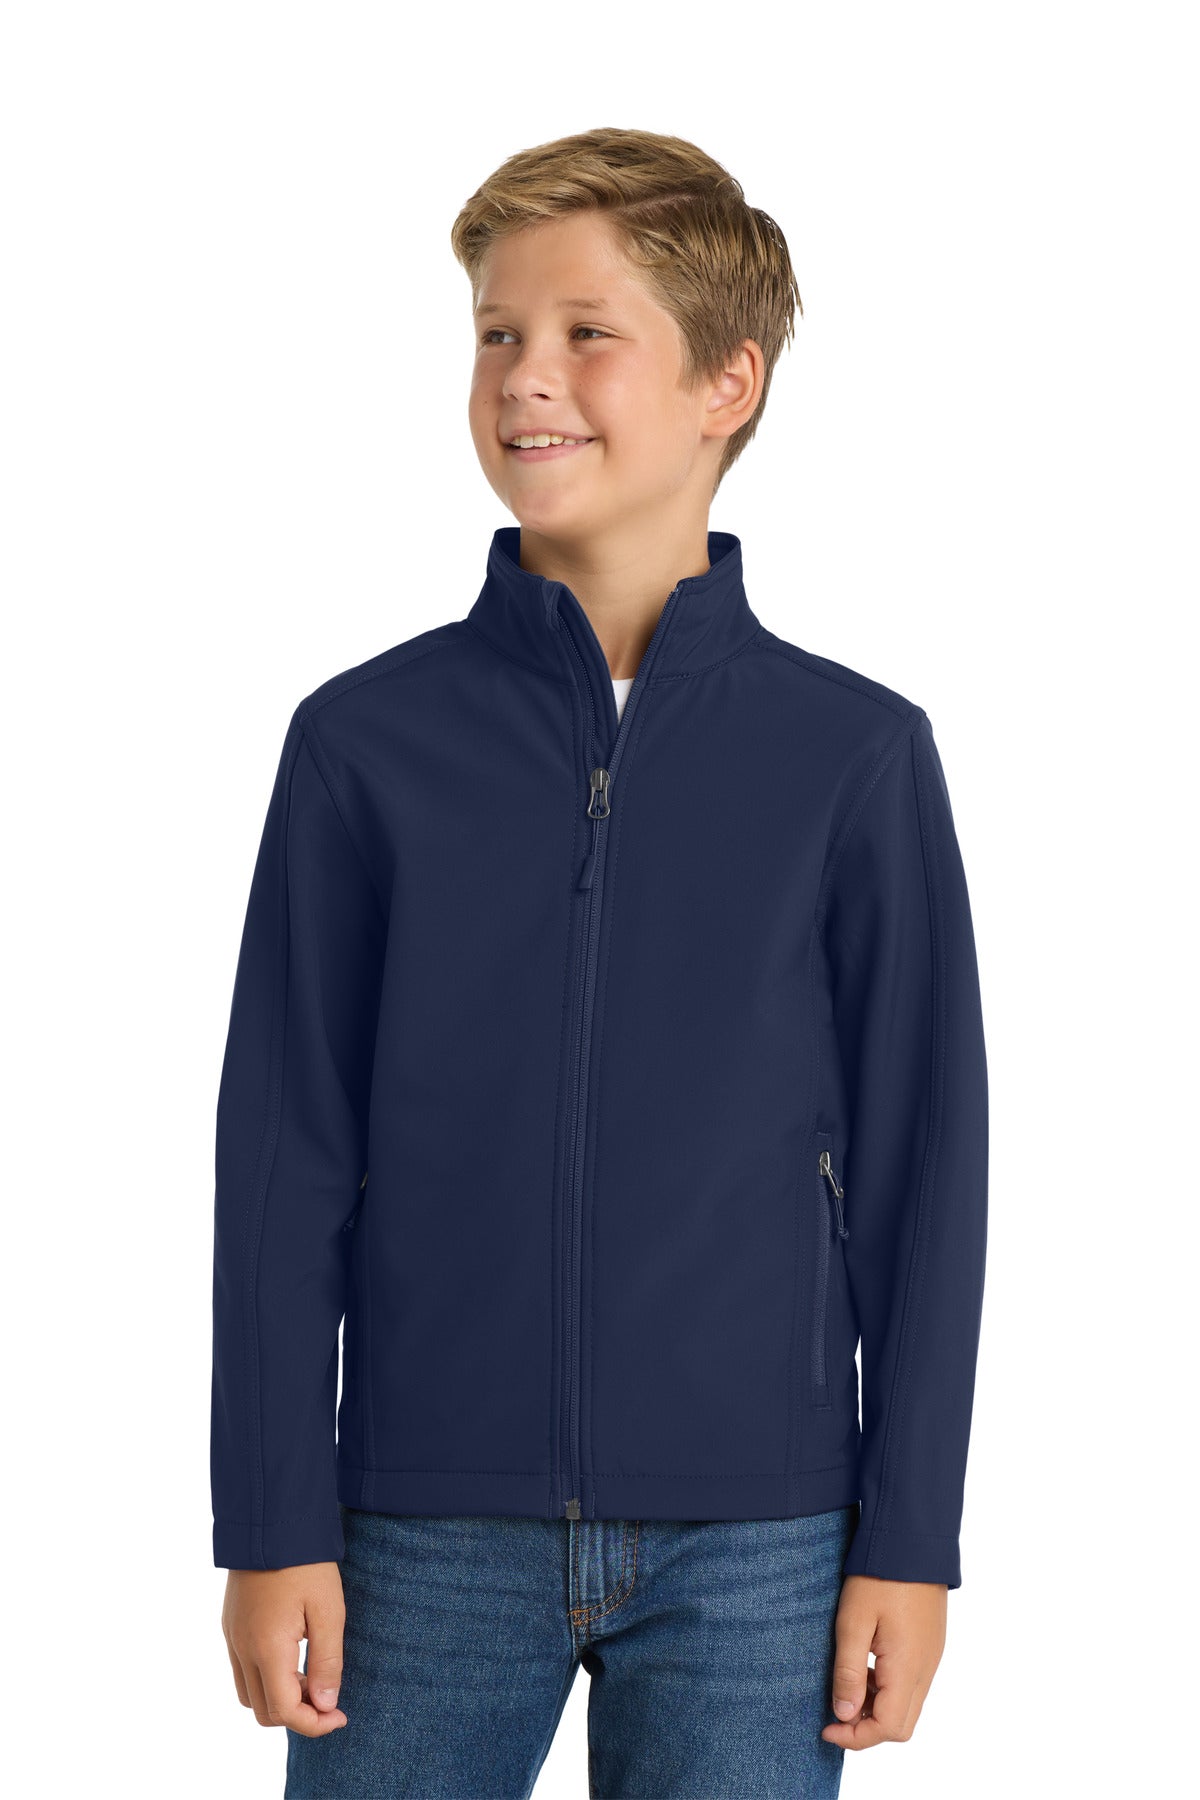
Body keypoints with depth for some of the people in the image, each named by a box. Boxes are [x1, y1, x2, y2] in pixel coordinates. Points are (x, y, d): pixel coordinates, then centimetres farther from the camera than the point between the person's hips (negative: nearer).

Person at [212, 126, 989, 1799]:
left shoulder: (855, 752, 0)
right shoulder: (365, 739, 1)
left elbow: (922, 1164, 3)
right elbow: (284, 1159, 2)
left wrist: (911, 1539, 0)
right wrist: (274, 1531, -1)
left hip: (751, 1544, 0)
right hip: (431, 1535, 1)